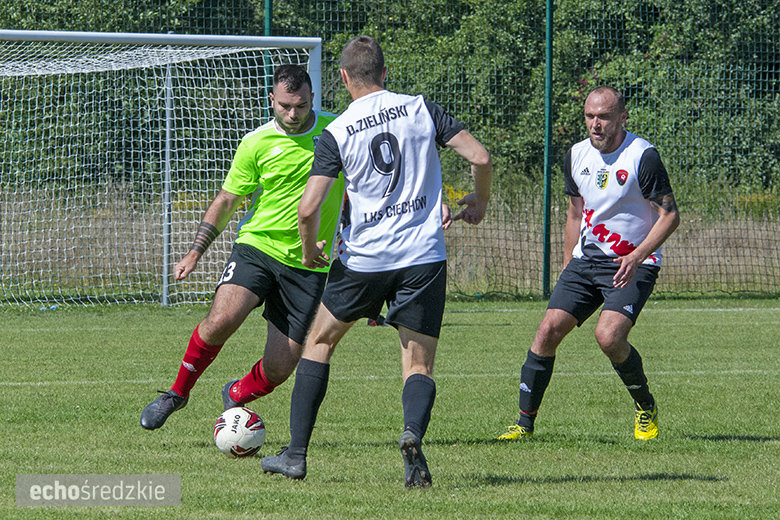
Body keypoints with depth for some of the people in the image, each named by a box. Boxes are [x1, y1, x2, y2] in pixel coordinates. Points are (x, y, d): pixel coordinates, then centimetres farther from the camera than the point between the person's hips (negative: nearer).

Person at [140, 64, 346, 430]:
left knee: (279, 368, -5)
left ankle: (236, 395, 30)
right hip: (257, 246, -1)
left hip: (308, 266, 1)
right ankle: (177, 393, -4)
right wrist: (196, 252, 2)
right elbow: (226, 201, 6)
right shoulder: (257, 143, -1)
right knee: (221, 319, -28)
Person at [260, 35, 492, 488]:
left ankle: (296, 454, 18)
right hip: (424, 258, 1)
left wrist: (310, 249, 11)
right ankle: (413, 433, -27)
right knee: (419, 368, 7)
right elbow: (480, 157, -3)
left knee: (319, 342, 21)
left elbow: (308, 208, -9)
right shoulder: (421, 109, 2)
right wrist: (480, 202, 16)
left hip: (364, 259, -1)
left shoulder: (337, 134, -3)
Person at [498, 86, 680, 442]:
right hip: (586, 260, 6)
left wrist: (636, 257, -23)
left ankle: (645, 407, 2)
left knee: (608, 336, -24)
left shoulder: (642, 156, -14)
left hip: (633, 265, -6)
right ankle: (525, 422, -1)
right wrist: (567, 267, 18)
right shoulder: (577, 155, 5)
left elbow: (670, 215, -12)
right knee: (549, 329, -9)